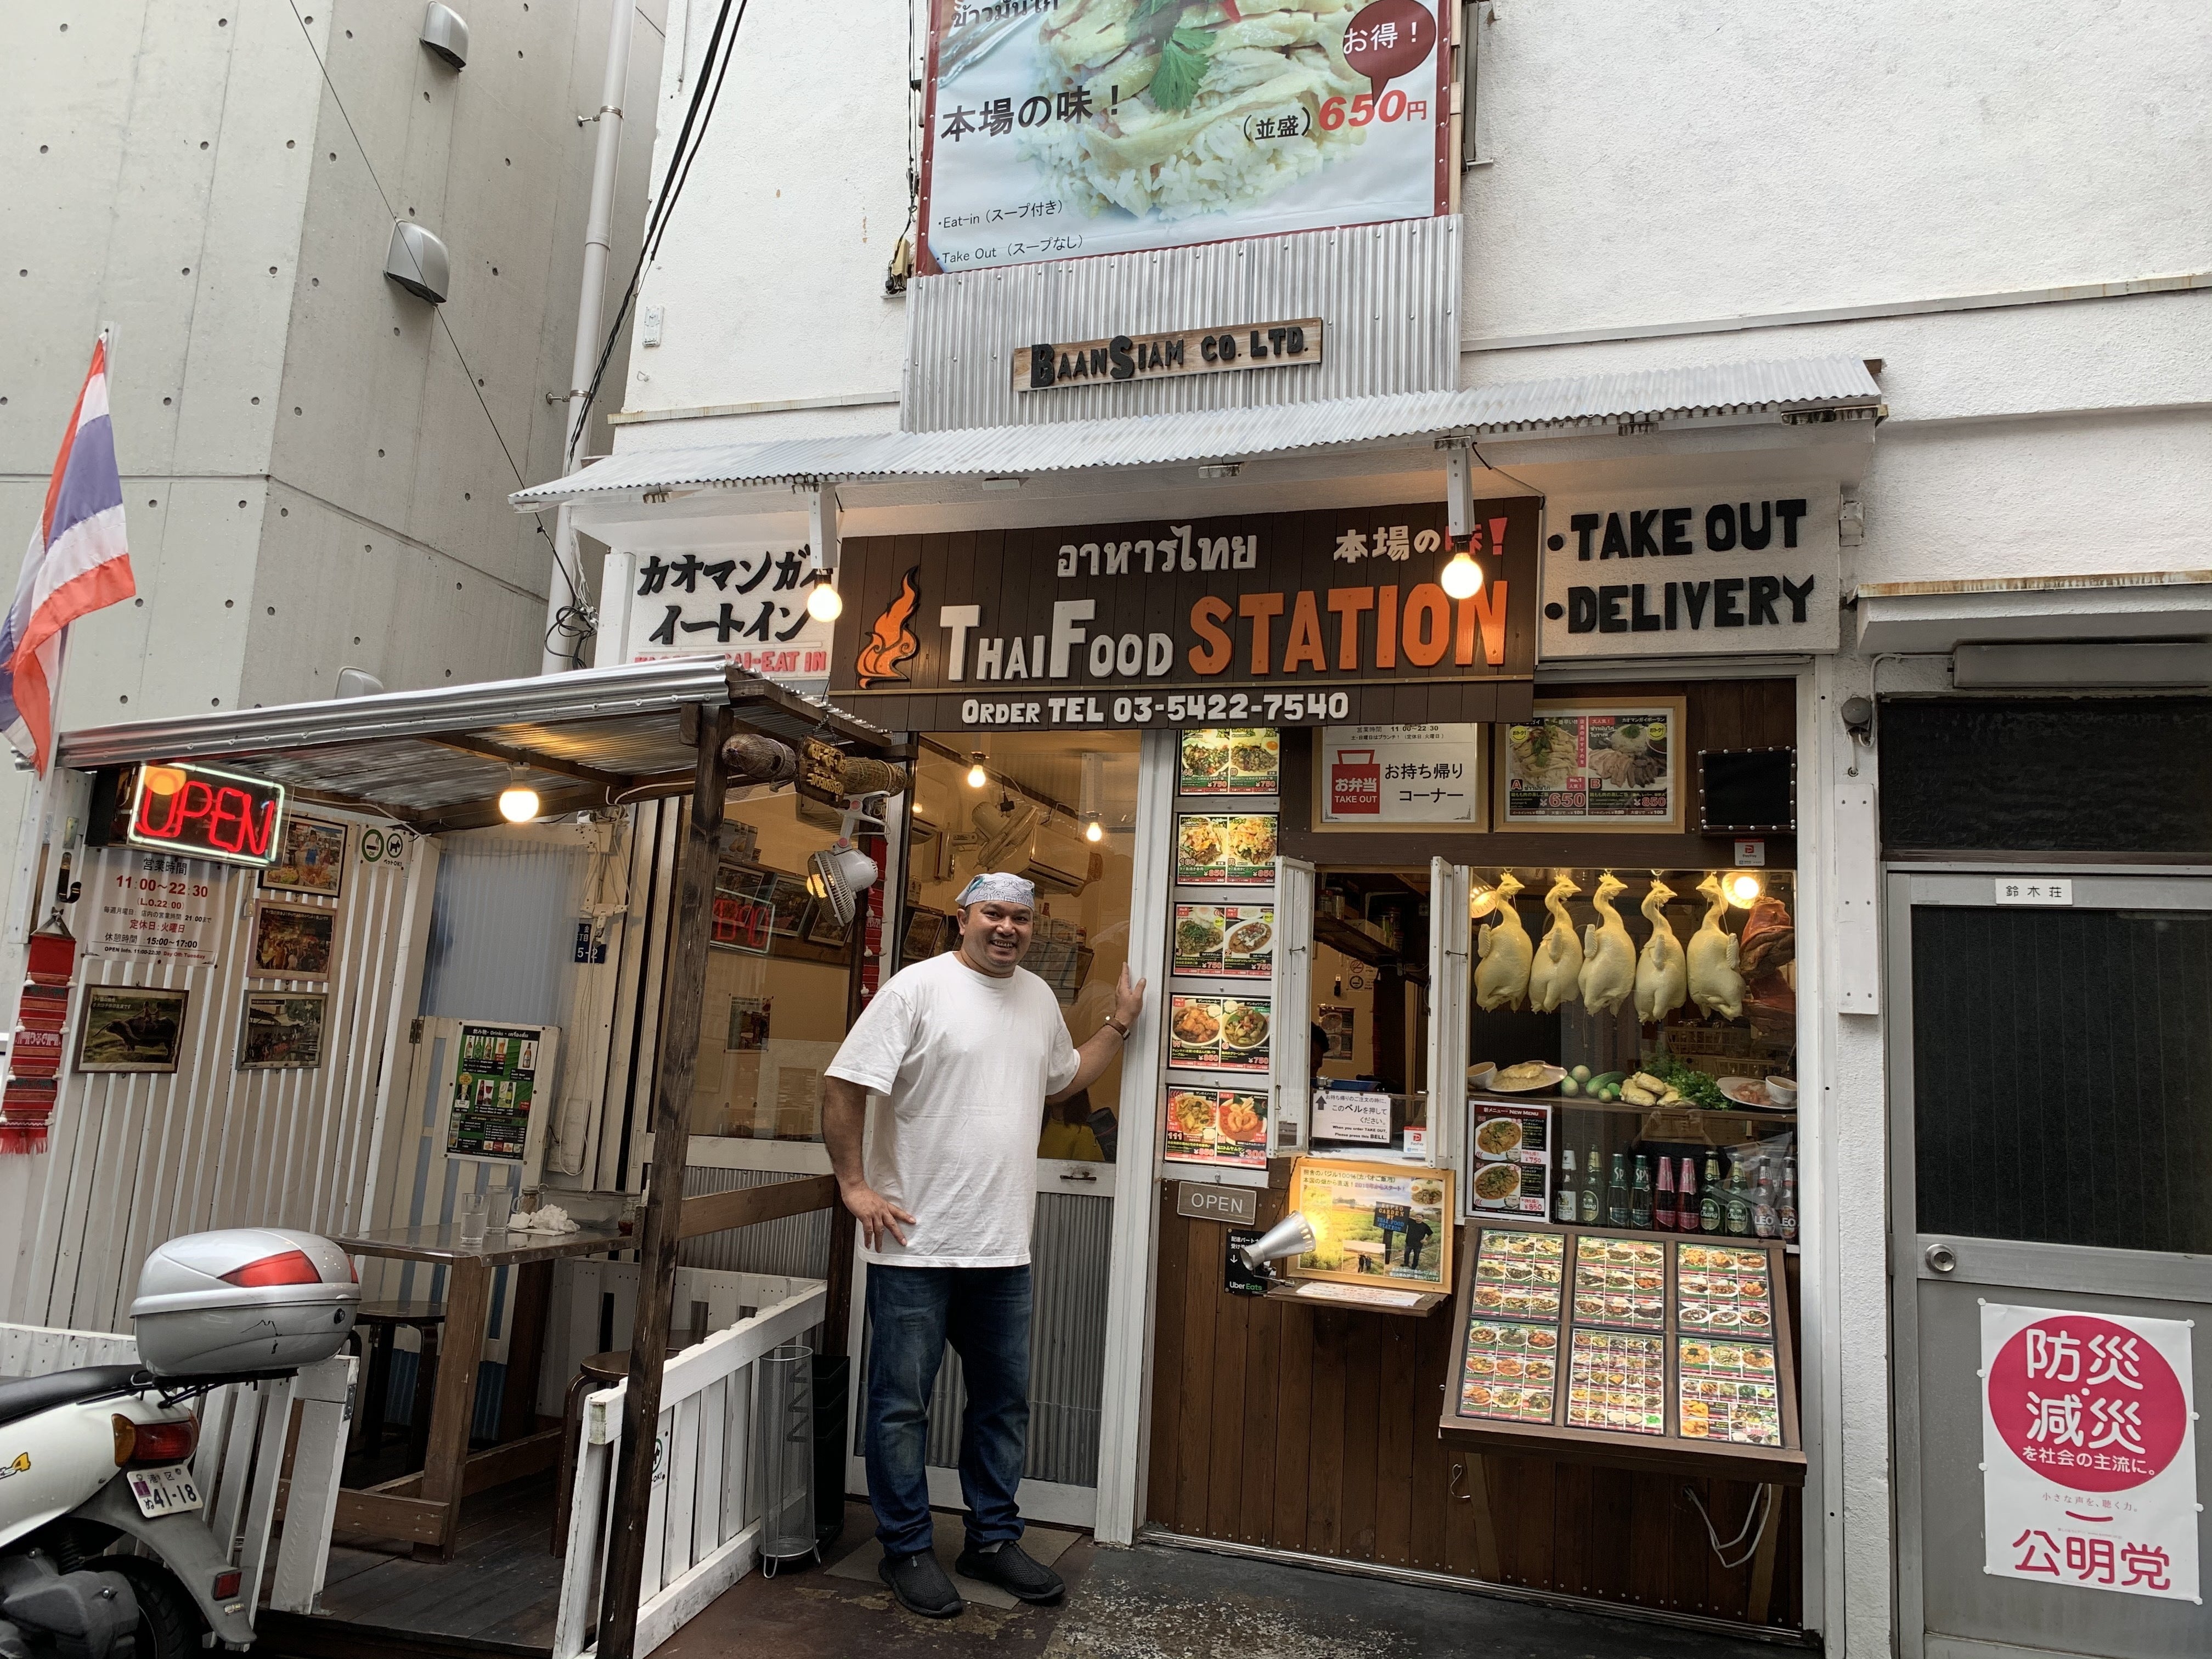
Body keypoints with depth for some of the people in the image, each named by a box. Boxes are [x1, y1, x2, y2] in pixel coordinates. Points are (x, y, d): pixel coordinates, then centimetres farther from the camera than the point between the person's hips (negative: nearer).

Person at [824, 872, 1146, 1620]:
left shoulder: (1039, 998, 10)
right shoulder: (918, 987, -11)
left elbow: (1061, 1080, 25)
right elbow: (842, 1087, -12)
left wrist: (1119, 1025, 18)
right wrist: (855, 1186, -13)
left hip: (1003, 1249, 6)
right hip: (916, 1243, -6)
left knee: (1005, 1402, 16)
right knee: (902, 1405, 6)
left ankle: (993, 1539, 31)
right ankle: (906, 1550, 22)